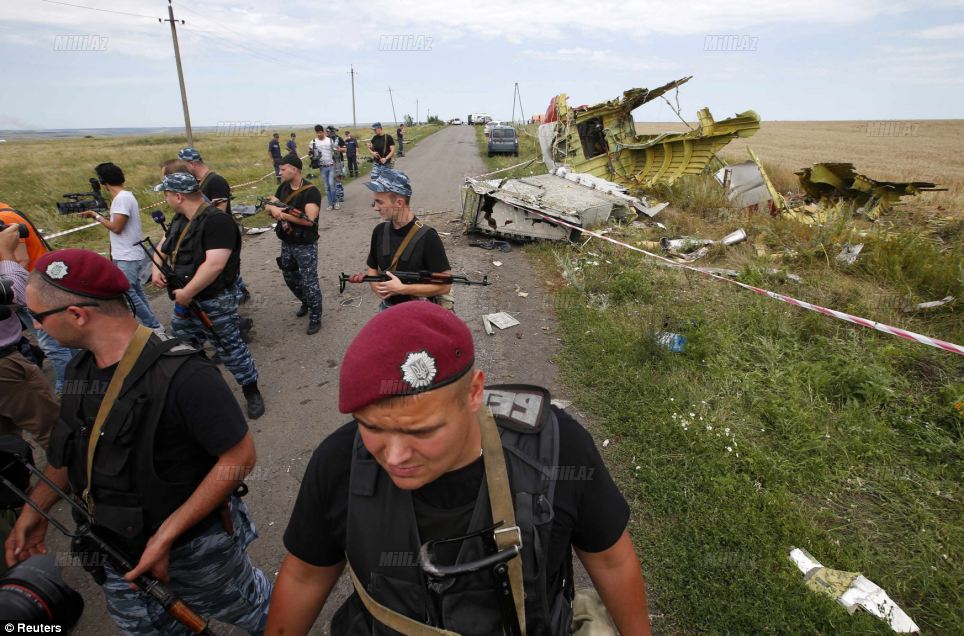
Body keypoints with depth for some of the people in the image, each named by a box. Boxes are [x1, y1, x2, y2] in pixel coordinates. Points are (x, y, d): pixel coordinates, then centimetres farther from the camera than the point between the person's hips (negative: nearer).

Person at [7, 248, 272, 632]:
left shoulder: (182, 375, -33)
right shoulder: (82, 368, -6)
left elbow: (240, 457, -28)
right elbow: (77, 445, 10)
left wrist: (166, 536, -27)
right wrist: (34, 510, 1)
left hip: (193, 545, -7)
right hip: (116, 546, 7)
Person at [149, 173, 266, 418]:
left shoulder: (216, 221, -21)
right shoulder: (180, 221, 10)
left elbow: (215, 264, -30)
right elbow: (163, 248, 25)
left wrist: (186, 293, -24)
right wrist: (157, 268, 3)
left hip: (214, 303, -9)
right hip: (185, 300, 9)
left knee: (230, 348, 1)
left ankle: (252, 391, 18)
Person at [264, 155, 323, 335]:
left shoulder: (311, 191, -19)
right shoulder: (283, 187, 4)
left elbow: (309, 220, -29)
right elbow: (268, 206, 6)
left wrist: (283, 214, -24)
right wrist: (273, 208, -19)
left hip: (305, 246, -8)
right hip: (286, 243, 8)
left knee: (309, 281, -1)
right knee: (289, 277, 21)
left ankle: (315, 317, 12)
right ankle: (305, 302, 45)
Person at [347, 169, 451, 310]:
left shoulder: (427, 237, -21)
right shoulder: (380, 231, -3)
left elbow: (444, 285, -22)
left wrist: (402, 289, -24)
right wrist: (377, 286, -12)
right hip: (387, 308, 5)